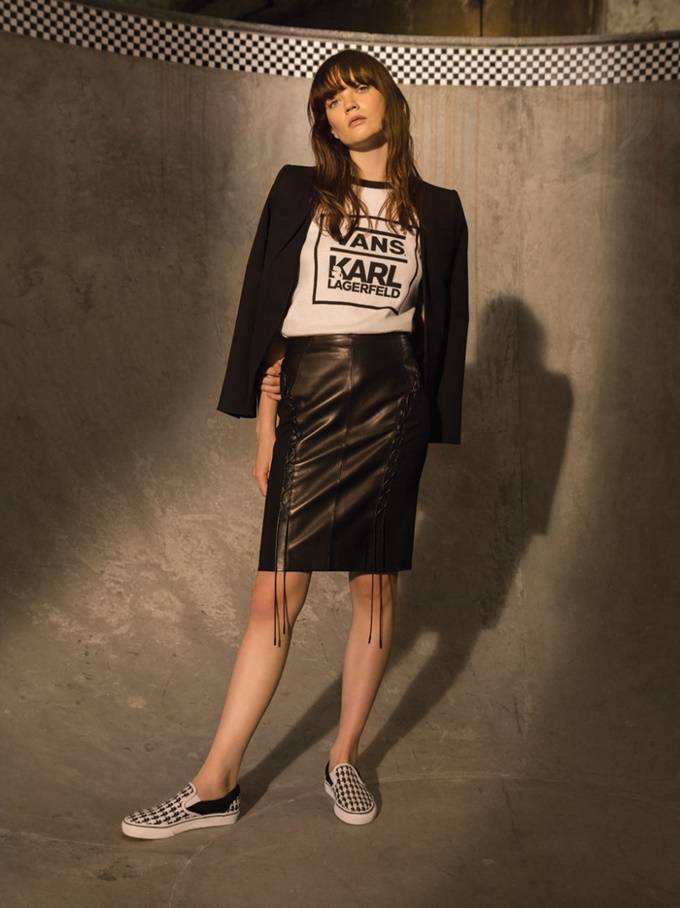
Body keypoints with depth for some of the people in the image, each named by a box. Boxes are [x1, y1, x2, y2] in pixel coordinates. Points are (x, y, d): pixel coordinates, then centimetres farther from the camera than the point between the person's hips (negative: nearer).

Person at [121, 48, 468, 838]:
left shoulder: (437, 210, 10)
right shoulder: (298, 192, 7)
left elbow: (445, 323, 12)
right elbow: (264, 308, 4)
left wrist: (432, 429, 8)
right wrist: (264, 424, 0)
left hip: (393, 404, 1)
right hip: (308, 398, -1)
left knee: (375, 587, 5)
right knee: (275, 595, -3)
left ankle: (345, 759, 22)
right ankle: (215, 786, 8)